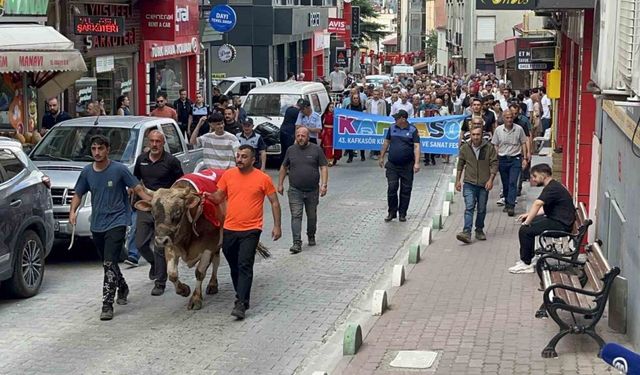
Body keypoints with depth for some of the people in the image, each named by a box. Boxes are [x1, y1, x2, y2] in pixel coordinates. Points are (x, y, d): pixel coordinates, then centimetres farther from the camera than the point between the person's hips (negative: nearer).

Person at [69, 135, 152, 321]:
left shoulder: (119, 169, -8)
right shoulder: (87, 172, 5)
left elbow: (138, 189, -7)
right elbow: (78, 194, 14)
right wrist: (73, 211, -4)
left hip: (116, 222, -5)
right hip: (97, 225, 6)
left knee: (109, 263, -16)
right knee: (108, 262, 18)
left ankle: (107, 305, -15)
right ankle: (122, 288, 43)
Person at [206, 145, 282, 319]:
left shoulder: (263, 179, -5)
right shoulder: (228, 175, 4)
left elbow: (274, 202, 3)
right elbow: (219, 198, 12)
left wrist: (277, 226, -1)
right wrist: (210, 196, -10)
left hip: (251, 230, -4)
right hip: (229, 229, 4)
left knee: (245, 266, -13)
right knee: (234, 265, 15)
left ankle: (241, 304, -14)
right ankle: (242, 295, 33)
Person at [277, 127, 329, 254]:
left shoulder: (316, 150, 0)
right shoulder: (291, 150, 6)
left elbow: (324, 167, -2)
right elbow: (283, 168, 15)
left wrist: (324, 185, -11)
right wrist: (280, 184, 11)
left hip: (312, 190, 0)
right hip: (295, 191, 0)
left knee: (312, 216, 13)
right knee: (296, 216, -10)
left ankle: (311, 237, 35)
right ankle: (297, 243, -13)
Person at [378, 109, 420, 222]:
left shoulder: (412, 130, -5)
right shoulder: (392, 128, 6)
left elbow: (416, 147, -11)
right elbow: (386, 142, 15)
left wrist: (417, 163, -20)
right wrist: (381, 157, 15)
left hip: (407, 166, -2)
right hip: (392, 165, 2)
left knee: (405, 190, 4)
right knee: (391, 188, -2)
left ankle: (402, 214, 14)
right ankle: (392, 212, 9)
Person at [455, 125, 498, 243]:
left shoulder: (489, 148, -4)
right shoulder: (465, 148, 0)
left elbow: (494, 164, -2)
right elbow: (460, 165, 10)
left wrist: (491, 179, -12)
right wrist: (458, 180, 9)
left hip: (484, 184, 0)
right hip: (469, 183, 0)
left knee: (482, 209, 10)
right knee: (469, 207, -12)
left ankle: (479, 230, 28)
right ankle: (467, 232, -19)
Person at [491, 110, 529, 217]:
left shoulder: (519, 129, -2)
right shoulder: (498, 130, 2)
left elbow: (523, 144, 6)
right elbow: (495, 146, 7)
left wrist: (524, 158, 1)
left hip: (515, 159, -2)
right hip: (502, 159, 2)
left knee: (513, 183, -11)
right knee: (505, 184, 10)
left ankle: (511, 206, -14)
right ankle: (507, 204, 24)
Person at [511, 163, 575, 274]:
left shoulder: (552, 188, -19)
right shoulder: (552, 186, 15)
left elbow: (537, 204, -32)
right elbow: (545, 209, 23)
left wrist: (527, 222, -29)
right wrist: (529, 215, 13)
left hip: (561, 224, -11)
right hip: (556, 219, 11)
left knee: (525, 230, -17)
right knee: (529, 225, 19)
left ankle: (526, 264, -7)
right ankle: (529, 258, 22)